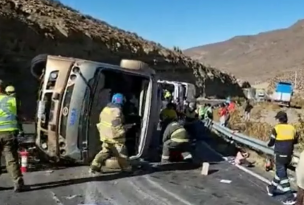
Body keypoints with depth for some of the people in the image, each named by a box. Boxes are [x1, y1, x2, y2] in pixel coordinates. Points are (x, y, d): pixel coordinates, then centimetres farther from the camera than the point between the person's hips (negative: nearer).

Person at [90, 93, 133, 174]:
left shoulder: (105, 109, 12)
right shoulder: (116, 111, -17)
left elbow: (102, 121, 17)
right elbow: (117, 125, -23)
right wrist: (125, 127, -10)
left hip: (105, 136, 8)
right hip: (114, 137, -8)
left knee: (105, 151, 15)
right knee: (121, 153, 7)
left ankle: (94, 167, 6)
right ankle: (126, 168, 20)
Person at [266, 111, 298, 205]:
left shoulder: (276, 128, -13)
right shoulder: (292, 128, 2)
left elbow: (271, 143, -7)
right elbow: (295, 141, 14)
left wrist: (269, 144, 15)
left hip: (280, 155, -6)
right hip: (289, 155, 6)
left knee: (283, 175, -1)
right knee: (280, 172, 21)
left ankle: (290, 197, -3)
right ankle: (272, 189, 38)